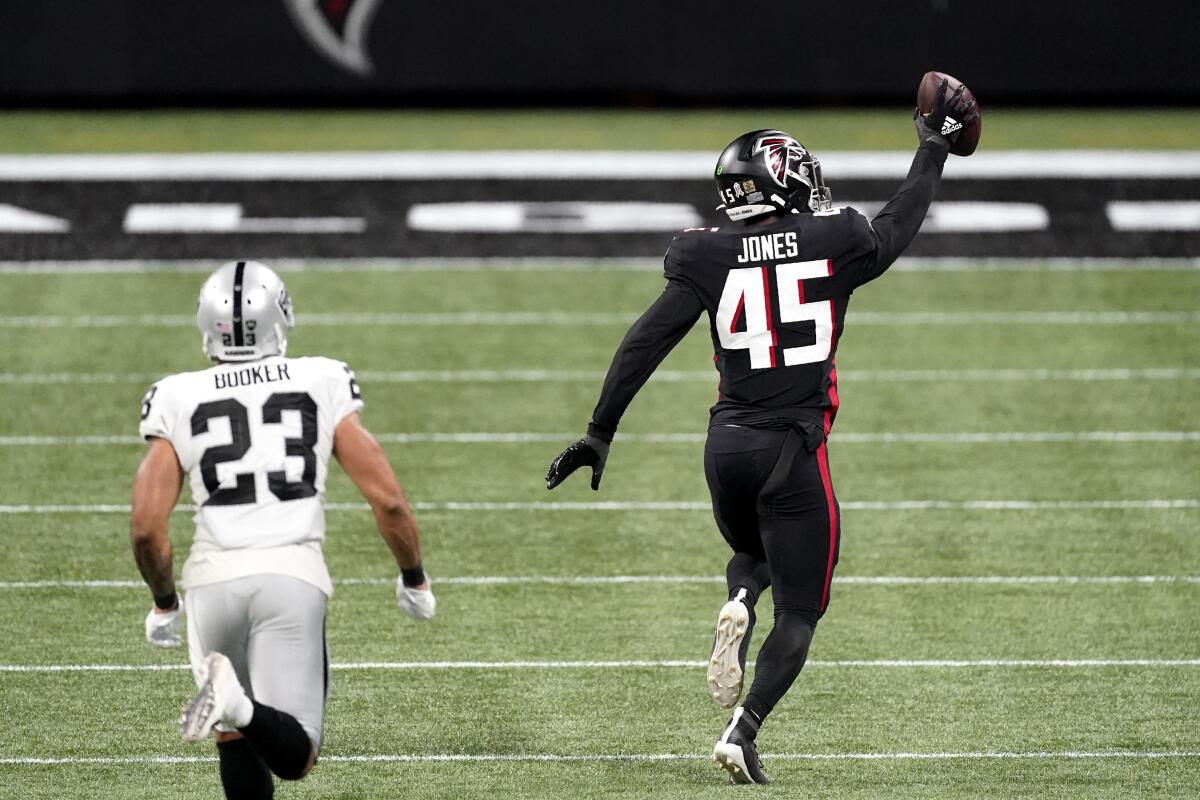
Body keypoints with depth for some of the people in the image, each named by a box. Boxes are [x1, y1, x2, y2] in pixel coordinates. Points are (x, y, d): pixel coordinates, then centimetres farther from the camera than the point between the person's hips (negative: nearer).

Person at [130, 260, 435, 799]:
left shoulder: (180, 402, 8)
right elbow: (388, 500, 3)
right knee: (293, 757, -4)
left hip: (215, 578, 2)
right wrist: (413, 579, 20)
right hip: (294, 576, -2)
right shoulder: (322, 387, 8)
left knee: (237, 738, 22)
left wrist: (163, 603, 20)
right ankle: (240, 705, -34)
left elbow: (146, 527, 1)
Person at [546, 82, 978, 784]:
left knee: (753, 555, 31)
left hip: (728, 443, 3)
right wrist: (934, 149, 32)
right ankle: (743, 731, -10)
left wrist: (600, 433, 5)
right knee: (800, 611, 7)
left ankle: (739, 603, -3)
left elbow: (644, 345, -2)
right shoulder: (835, 243, -3)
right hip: (796, 450, -3)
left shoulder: (711, 258, 0)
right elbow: (899, 226, 18)